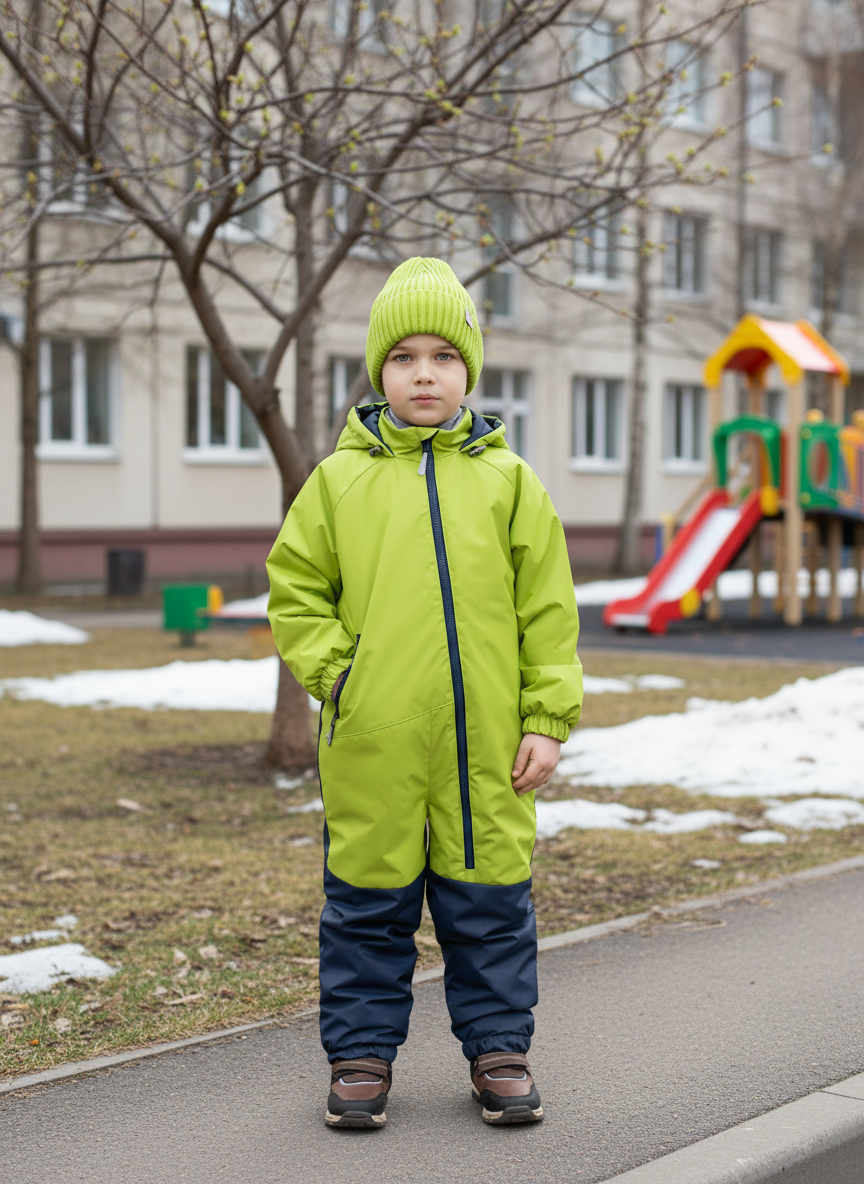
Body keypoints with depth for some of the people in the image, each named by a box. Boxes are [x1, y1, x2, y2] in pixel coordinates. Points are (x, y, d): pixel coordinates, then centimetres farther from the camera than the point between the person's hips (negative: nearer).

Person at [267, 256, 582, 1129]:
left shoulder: (508, 481, 5)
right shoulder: (339, 479, 5)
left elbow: (547, 608, 5)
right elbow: (295, 591, 9)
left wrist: (549, 719, 0)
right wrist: (332, 673, -5)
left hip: (486, 742, 0)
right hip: (372, 742, 0)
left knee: (489, 900, 9)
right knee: (369, 902, 9)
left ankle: (497, 1046, 24)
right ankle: (361, 1051, 22)